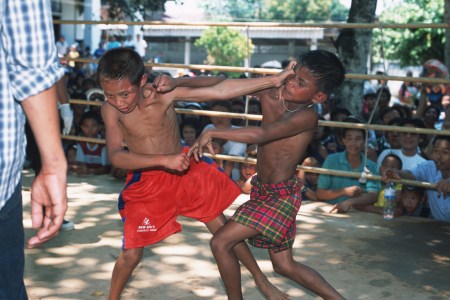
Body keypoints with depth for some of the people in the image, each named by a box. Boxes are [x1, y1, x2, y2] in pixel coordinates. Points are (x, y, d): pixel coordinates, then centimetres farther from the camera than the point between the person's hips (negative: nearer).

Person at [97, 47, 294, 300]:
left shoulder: (165, 93, -23)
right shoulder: (110, 110, -22)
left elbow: (220, 90, -26)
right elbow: (116, 156, -33)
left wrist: (275, 80, -30)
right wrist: (164, 160, -45)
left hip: (185, 169, 1)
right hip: (146, 182, -1)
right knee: (131, 254, 0)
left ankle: (261, 279, 30)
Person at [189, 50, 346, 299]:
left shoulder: (307, 116, -25)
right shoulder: (271, 96, -7)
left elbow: (261, 134, -38)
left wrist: (211, 132, -36)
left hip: (281, 195, -8)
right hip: (263, 190, 8)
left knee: (221, 242, -7)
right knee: (284, 264, 18)